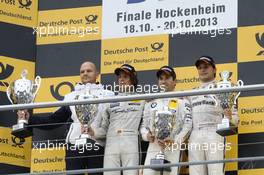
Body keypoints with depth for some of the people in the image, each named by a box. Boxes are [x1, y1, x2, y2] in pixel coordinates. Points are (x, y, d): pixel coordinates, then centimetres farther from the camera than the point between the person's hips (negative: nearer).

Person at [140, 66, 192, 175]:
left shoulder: (182, 101, 7)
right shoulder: (151, 103, 21)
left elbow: (188, 125, -3)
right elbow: (143, 125, 21)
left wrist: (175, 141, -15)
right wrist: (147, 135, -2)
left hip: (173, 150, -4)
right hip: (153, 148, 4)